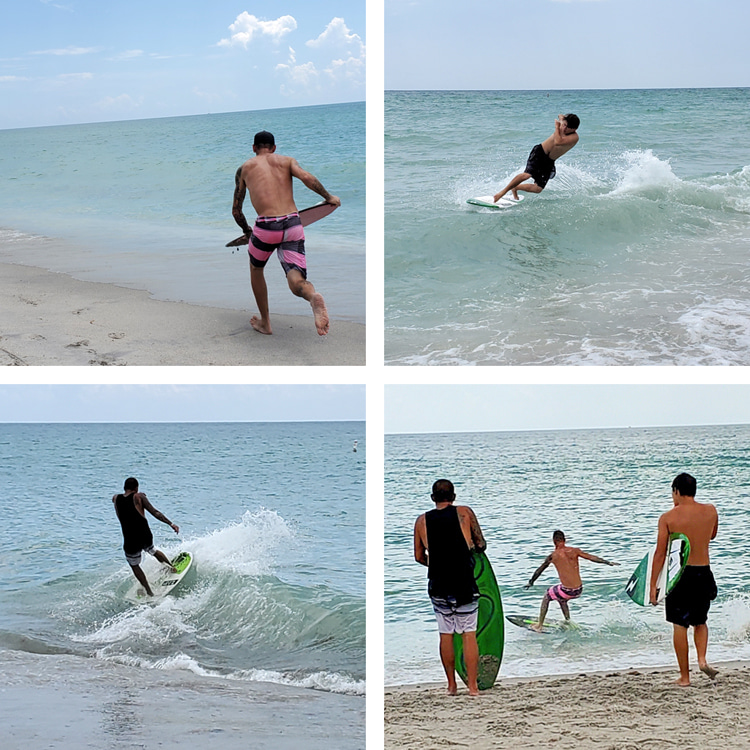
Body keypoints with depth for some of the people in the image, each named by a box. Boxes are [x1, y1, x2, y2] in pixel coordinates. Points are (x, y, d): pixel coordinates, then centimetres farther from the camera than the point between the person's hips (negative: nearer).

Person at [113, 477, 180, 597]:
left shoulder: (116, 499, 2)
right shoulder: (139, 497, -4)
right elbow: (155, 513, -7)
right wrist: (171, 524, -4)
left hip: (130, 542, -1)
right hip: (146, 537, 1)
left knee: (134, 565, 22)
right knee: (153, 551, 34)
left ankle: (149, 592, 24)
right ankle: (171, 567, 50)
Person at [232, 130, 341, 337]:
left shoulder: (245, 168, 18)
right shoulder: (286, 161, 17)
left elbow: (236, 210, 20)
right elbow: (307, 178, -4)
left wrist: (247, 232, 37)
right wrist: (329, 197, 10)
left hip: (266, 227, -1)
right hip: (293, 225, 1)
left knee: (255, 269, 28)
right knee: (297, 283, -2)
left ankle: (265, 323, 31)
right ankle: (313, 297, -39)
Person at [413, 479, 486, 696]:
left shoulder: (422, 521, 3)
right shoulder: (465, 513, -2)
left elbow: (419, 557, 8)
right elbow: (481, 544, 2)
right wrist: (476, 547, 25)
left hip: (438, 586, 2)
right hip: (465, 584, -2)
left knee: (445, 634, 11)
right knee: (469, 634, 3)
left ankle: (451, 685, 16)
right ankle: (472, 686, 1)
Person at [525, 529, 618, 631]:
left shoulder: (553, 556, -4)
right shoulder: (574, 551, 2)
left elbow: (540, 570, 6)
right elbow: (592, 558, 9)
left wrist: (531, 582, 19)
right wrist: (608, 562, 20)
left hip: (567, 591, -4)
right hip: (579, 591, 4)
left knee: (547, 597, 24)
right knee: (561, 598, 34)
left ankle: (539, 626, 26)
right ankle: (568, 621, 38)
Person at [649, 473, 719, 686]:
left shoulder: (668, 518, -8)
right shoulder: (710, 511, 0)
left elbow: (660, 554, -8)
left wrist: (653, 585, -3)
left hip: (680, 574, -3)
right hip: (703, 573, 3)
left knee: (679, 626, 6)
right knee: (700, 622, 21)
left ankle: (684, 676, 9)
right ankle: (702, 659, -3)